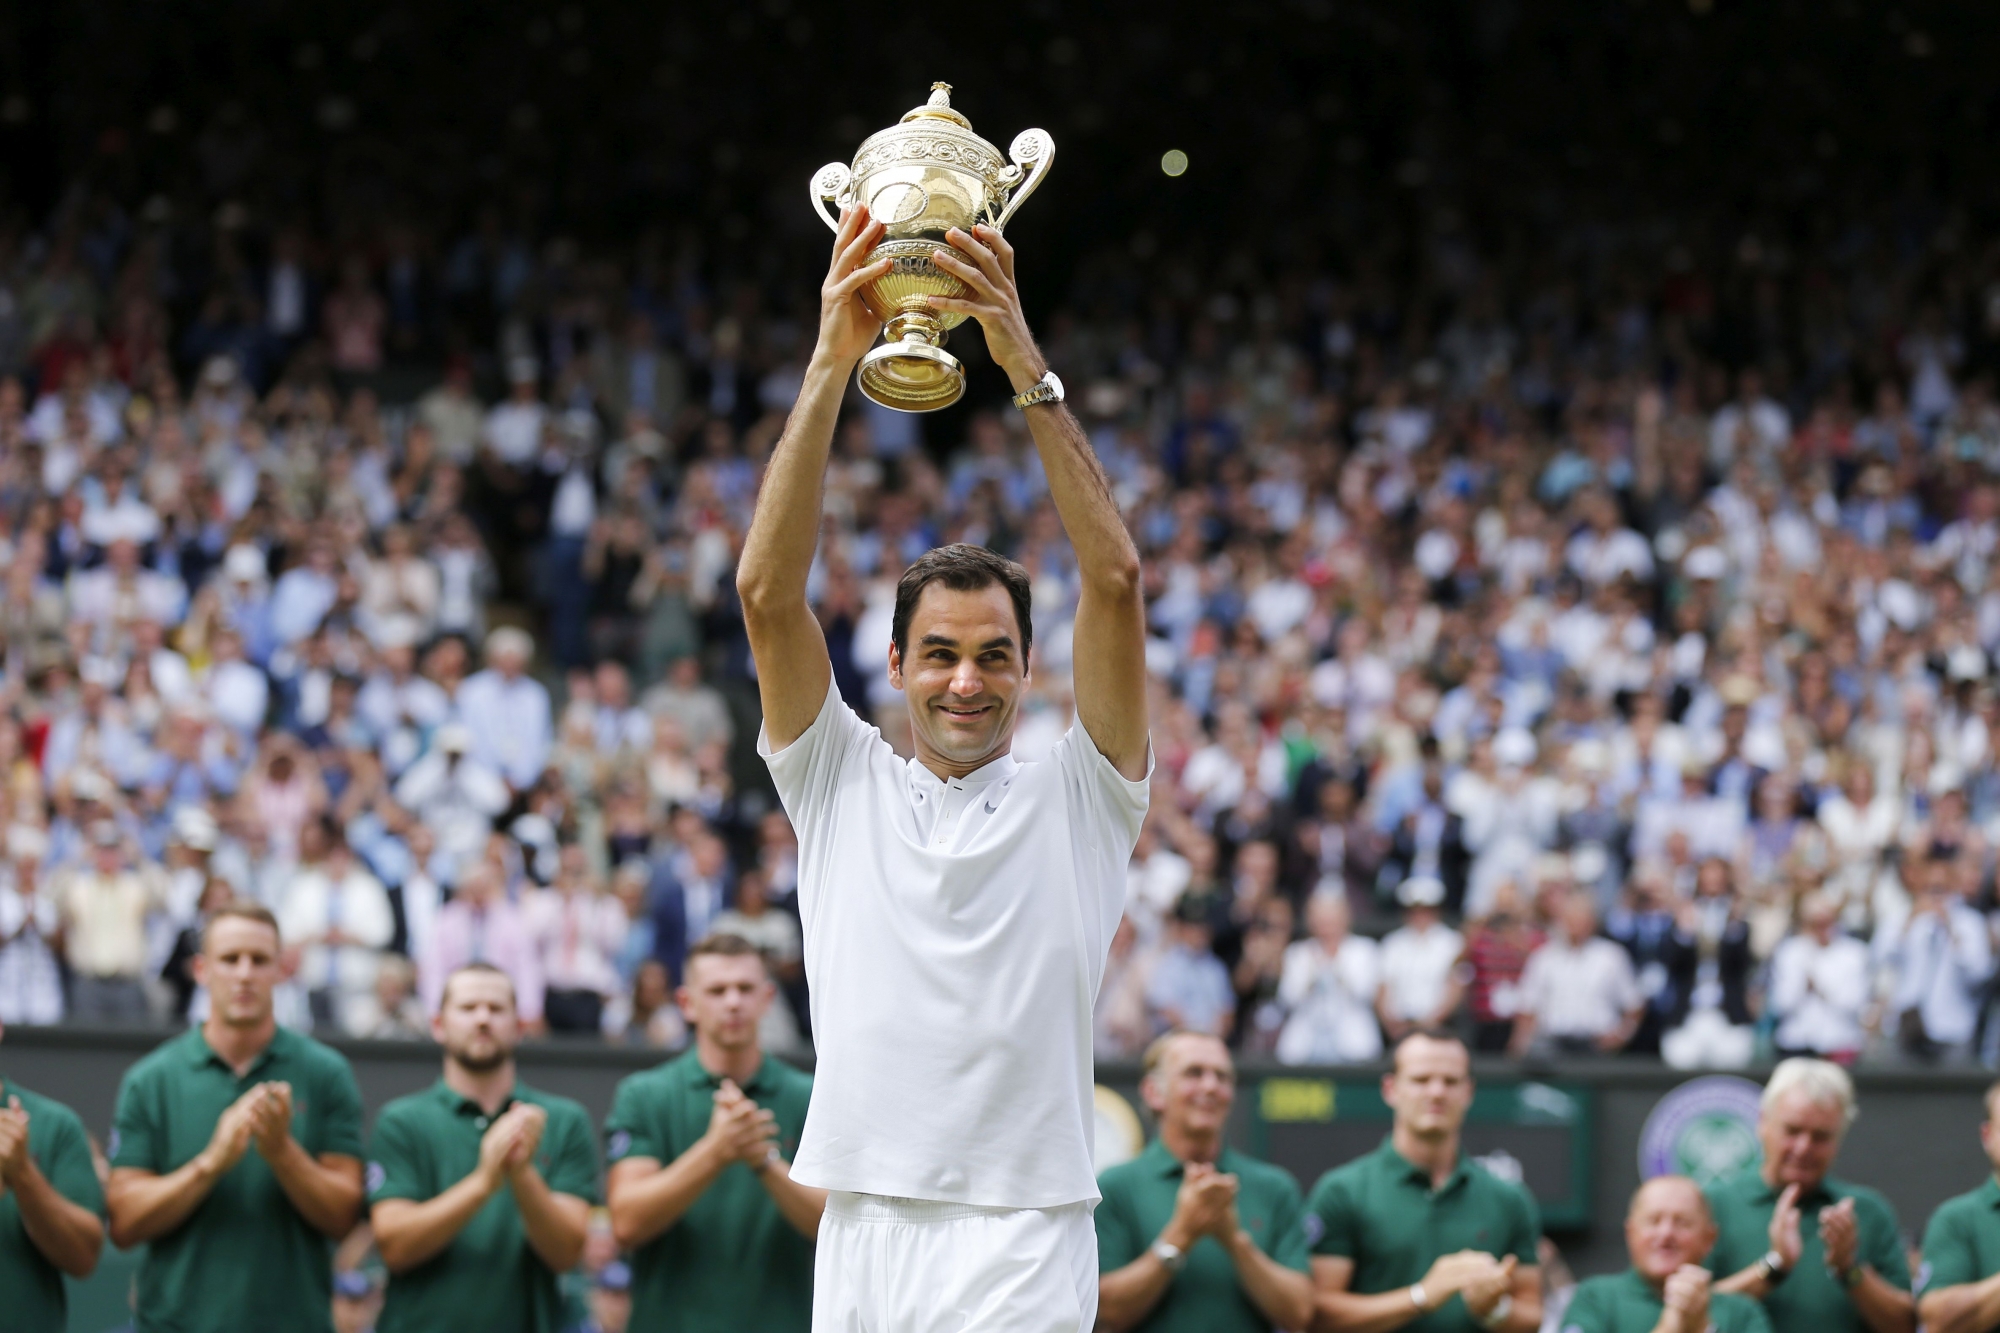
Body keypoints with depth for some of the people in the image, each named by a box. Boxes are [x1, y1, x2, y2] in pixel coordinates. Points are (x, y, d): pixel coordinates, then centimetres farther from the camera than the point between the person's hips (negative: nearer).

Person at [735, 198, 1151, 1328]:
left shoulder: (1077, 797, 6)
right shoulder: (842, 784, 11)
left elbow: (1116, 581, -6)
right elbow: (769, 591, 1)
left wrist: (1028, 367, -12)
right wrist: (831, 365, -7)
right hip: (862, 1228, 3)